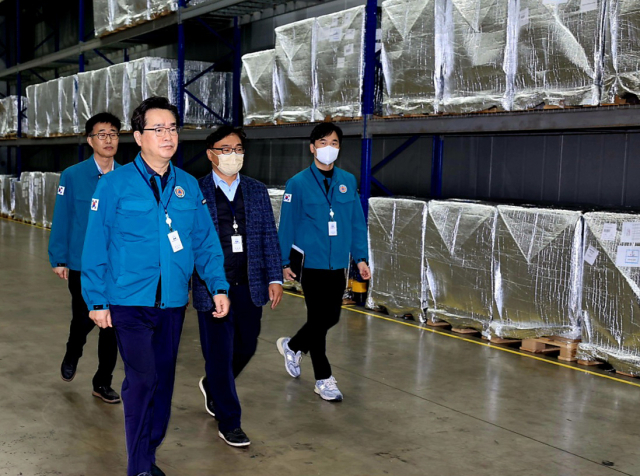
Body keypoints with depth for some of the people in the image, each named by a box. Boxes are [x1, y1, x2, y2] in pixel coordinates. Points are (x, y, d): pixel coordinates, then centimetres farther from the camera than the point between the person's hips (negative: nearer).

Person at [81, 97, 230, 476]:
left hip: (173, 303, 4)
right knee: (143, 379, -8)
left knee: (164, 379, 12)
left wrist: (219, 286, -3)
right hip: (130, 301, -4)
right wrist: (97, 300, -6)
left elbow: (206, 241, 7)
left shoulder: (189, 186, 5)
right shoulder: (115, 184, -6)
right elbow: (96, 246, -5)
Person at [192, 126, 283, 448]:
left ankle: (212, 386, 45)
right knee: (220, 354, 2)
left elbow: (269, 237, 8)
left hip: (250, 287, 4)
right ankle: (228, 422, 18)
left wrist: (275, 278, 1)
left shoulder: (257, 191, 8)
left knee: (246, 347, 16)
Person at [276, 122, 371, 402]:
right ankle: (323, 379, 18)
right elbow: (287, 225, -5)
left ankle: (292, 346, 40)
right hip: (311, 263, -4)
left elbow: (357, 222, 7)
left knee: (331, 318, 13)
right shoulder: (298, 184, -8)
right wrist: (284, 263, -4)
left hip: (338, 265, 5)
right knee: (319, 319, 2)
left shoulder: (348, 182, 4)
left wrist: (360, 257, 4)